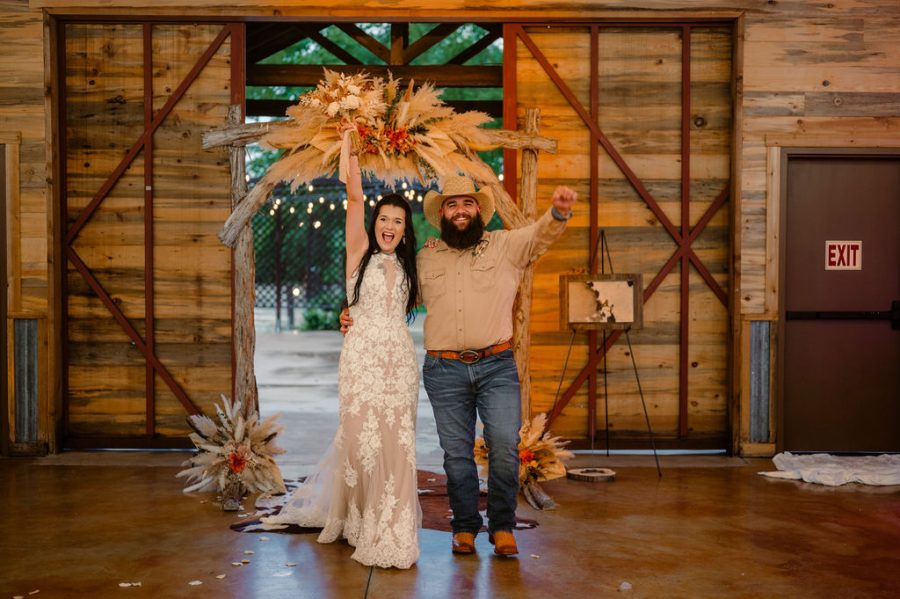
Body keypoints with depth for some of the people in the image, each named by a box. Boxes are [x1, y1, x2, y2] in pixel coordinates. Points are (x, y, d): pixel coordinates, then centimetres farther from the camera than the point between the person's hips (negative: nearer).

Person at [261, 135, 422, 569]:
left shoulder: (405, 267, 16)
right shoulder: (360, 252, 2)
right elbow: (353, 195, -5)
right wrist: (349, 145, -8)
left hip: (400, 359, 4)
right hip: (363, 357, -4)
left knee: (397, 441, 3)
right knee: (363, 437, -2)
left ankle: (391, 526, 16)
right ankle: (364, 525, 17)